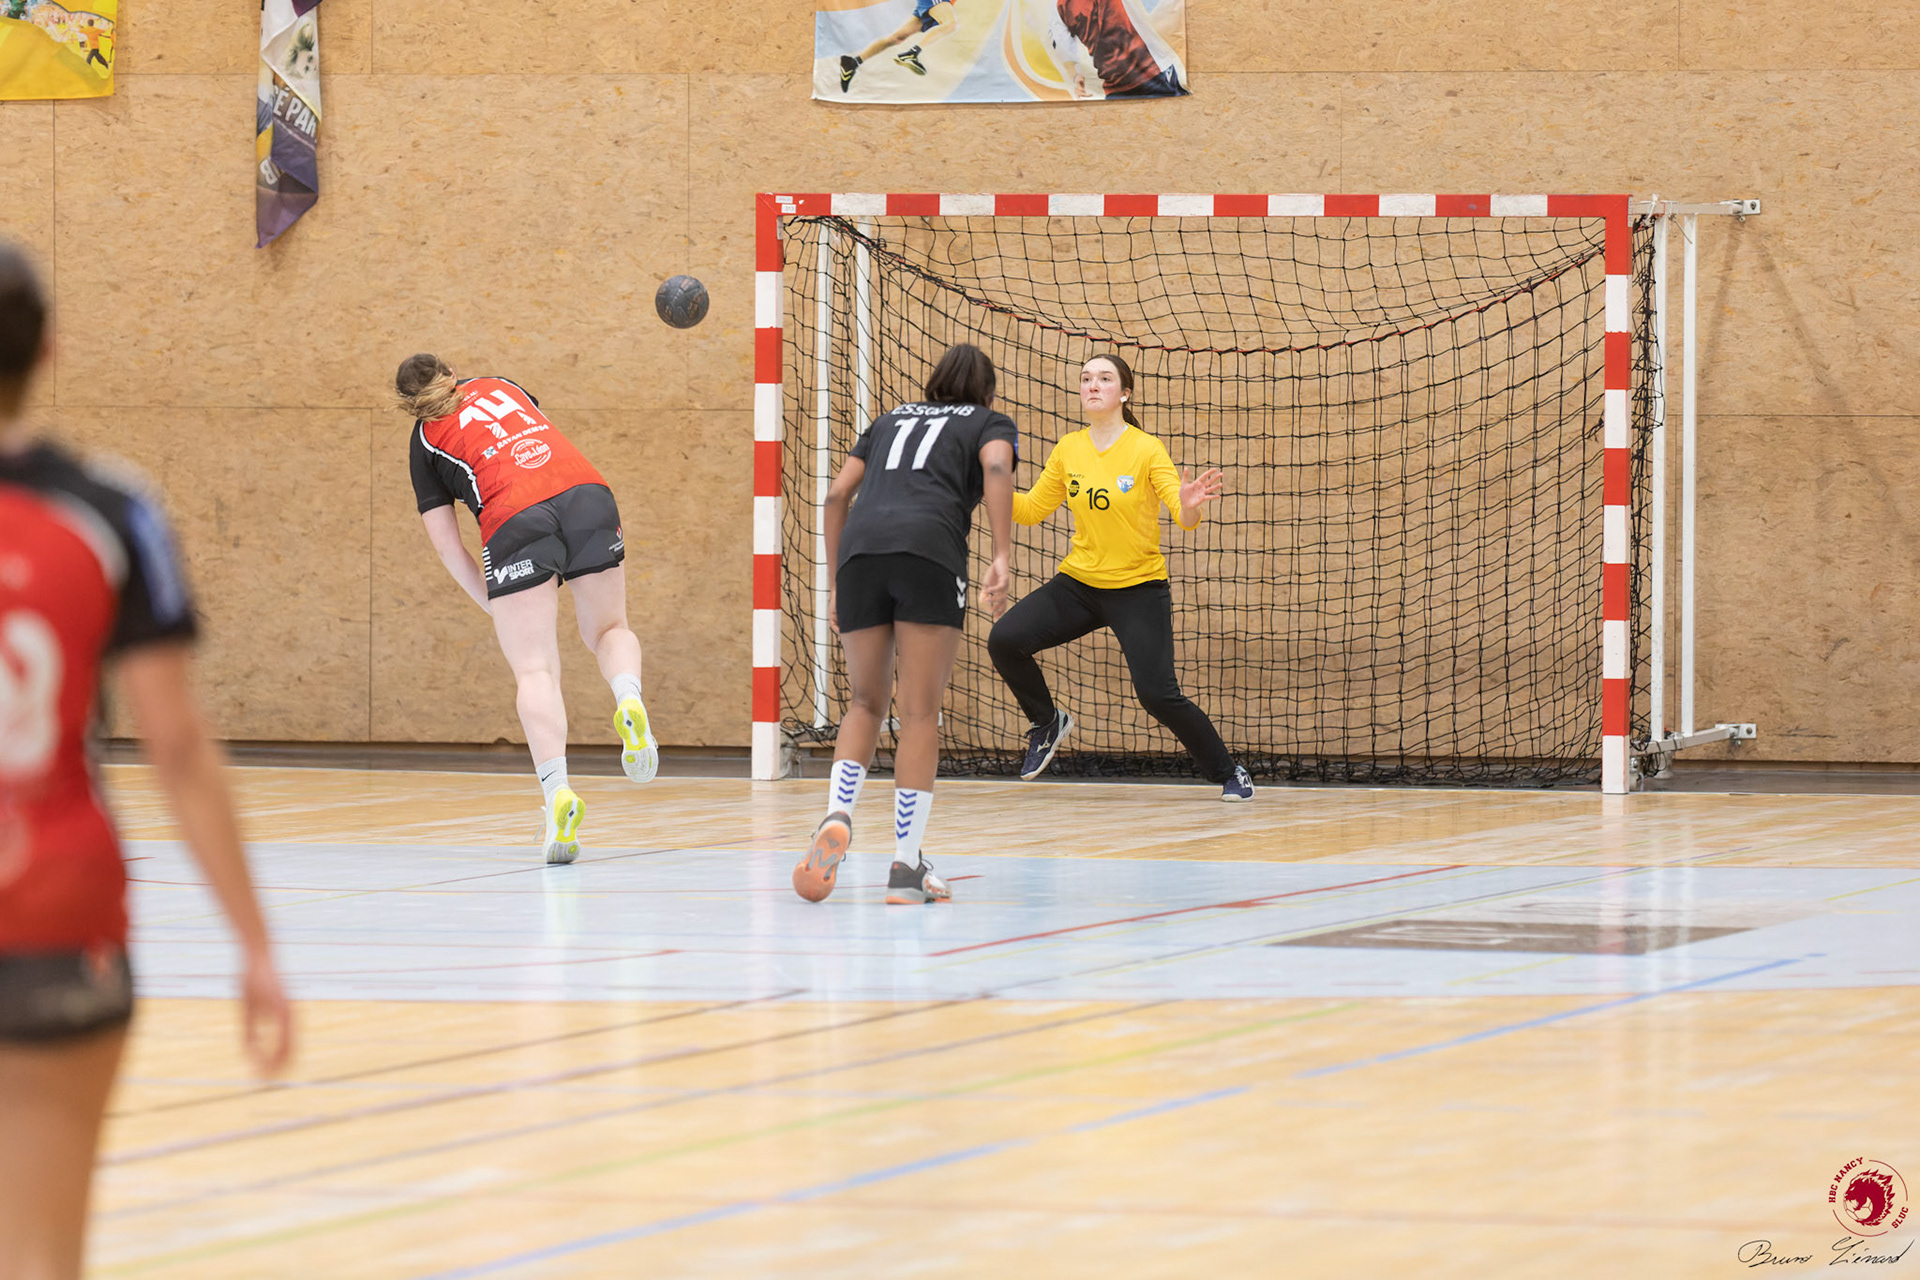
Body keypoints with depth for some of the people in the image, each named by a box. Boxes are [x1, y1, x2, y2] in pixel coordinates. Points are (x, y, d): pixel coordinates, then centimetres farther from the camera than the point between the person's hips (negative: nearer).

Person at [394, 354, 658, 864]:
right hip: (588, 493, 3)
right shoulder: (497, 385, 29)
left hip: (515, 520, -3)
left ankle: (557, 789, -23)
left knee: (534, 669, -4)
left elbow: (445, 541, 14)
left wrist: (496, 604, 20)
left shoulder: (426, 441, 18)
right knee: (609, 630, 20)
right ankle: (629, 699, -14)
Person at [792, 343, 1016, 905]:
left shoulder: (891, 420, 32)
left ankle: (837, 814, -9)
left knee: (866, 703, 17)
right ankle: (906, 867, -4)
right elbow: (996, 469, -2)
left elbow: (837, 494, 23)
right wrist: (1001, 559, -10)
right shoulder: (991, 423, 21)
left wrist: (835, 583, 25)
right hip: (931, 549, -3)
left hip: (860, 546, 3)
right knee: (919, 712, -1)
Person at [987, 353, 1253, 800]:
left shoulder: (1146, 450, -11)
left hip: (1139, 590, -4)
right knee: (1004, 640, -15)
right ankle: (1047, 722, 12)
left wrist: (1189, 507, -40)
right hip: (1079, 583, 4)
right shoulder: (1068, 450, 1)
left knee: (1159, 695, -16)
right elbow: (1030, 511, 10)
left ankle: (1229, 773, 5)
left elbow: (1185, 519, -16)